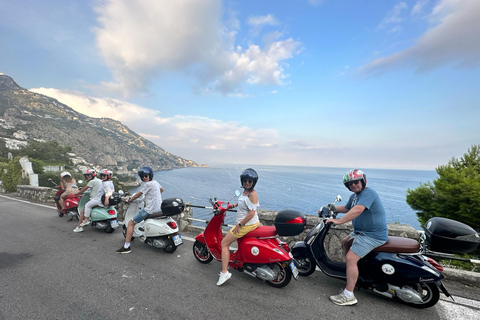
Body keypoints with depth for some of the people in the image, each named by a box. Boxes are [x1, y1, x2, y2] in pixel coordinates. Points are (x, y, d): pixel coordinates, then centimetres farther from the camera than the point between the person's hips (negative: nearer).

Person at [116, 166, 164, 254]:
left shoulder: (148, 184, -13)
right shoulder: (155, 182, 12)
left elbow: (138, 194, -5)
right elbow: (162, 189, 30)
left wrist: (129, 200, 10)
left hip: (150, 209, -9)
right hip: (159, 208, 9)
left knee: (131, 223, -1)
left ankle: (126, 247, -1)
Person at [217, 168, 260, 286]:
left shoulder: (252, 194, -23)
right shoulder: (245, 191, 3)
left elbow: (251, 213, -27)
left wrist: (239, 224, -21)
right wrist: (236, 204, 17)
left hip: (247, 225, -10)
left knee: (224, 243, -3)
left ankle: (224, 272, 0)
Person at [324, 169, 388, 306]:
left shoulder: (368, 193, -21)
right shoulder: (354, 196, 11)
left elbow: (358, 209, -36)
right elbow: (346, 208, 26)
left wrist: (339, 221, -35)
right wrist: (333, 208, 10)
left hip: (373, 235, -11)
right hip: (361, 231, 11)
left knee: (350, 258, -16)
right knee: (345, 242, 25)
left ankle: (348, 295, -8)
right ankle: (351, 270, 37)